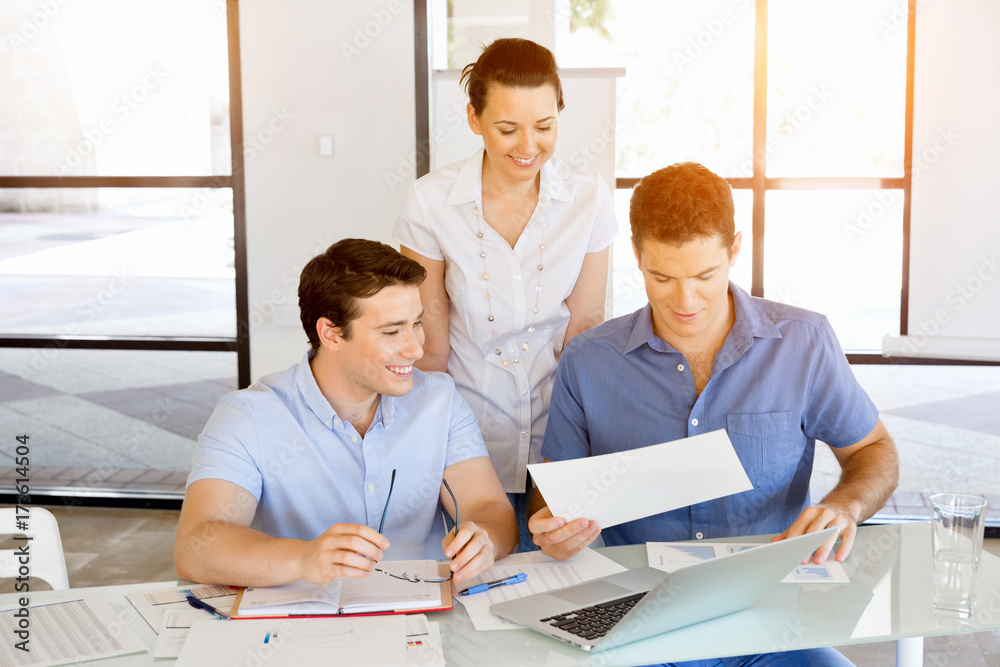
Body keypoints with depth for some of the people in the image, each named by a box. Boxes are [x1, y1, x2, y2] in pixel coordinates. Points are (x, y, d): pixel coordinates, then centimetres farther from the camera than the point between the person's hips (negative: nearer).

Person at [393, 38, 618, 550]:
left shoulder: (589, 198, -6)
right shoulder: (430, 202, -10)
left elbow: (584, 328, -1)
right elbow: (430, 345, -4)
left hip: (559, 444, 1)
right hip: (469, 449, -1)